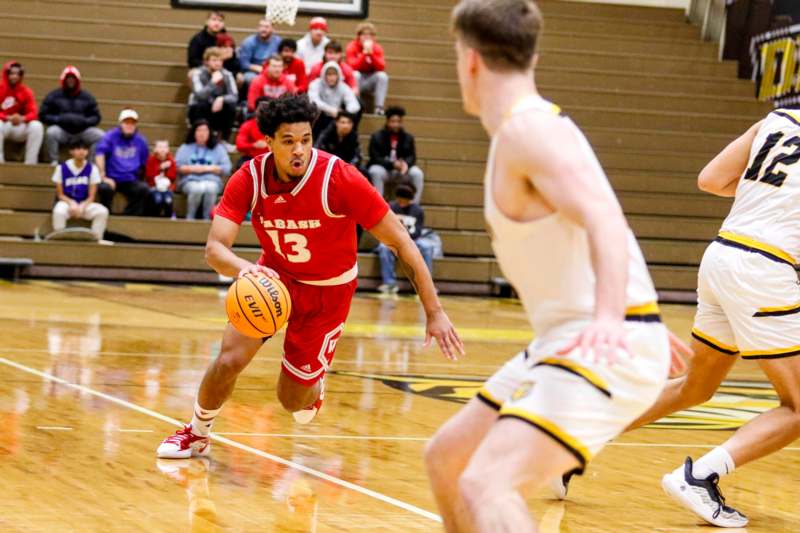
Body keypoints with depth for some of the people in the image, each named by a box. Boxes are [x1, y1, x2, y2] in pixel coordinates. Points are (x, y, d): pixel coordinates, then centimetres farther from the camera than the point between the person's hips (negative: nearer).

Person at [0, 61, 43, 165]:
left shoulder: (26, 91, 1)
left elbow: (33, 113, -8)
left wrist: (22, 118, -30)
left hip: (20, 127, 2)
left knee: (37, 126, -25)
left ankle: (30, 163, -26)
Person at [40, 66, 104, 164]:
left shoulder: (87, 97, 12)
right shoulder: (53, 96, 6)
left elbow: (96, 117, 11)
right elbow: (43, 115, 2)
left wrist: (84, 121, -11)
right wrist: (59, 119, -14)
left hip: (82, 130, 2)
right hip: (61, 130, -2)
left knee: (101, 136, -21)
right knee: (51, 133, -35)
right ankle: (54, 162, -24)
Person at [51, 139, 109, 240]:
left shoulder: (92, 169, -2)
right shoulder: (62, 168, -5)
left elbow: (91, 196, -2)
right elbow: (60, 194, -1)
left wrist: (82, 206, -21)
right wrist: (72, 203, -20)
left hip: (85, 204, 1)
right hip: (67, 202, -1)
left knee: (103, 211, -29)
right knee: (59, 212, -37)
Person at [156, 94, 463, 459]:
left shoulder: (340, 179, -29)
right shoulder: (250, 180, -21)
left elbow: (400, 242, -23)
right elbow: (214, 248, -27)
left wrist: (434, 312, -25)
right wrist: (243, 268, -52)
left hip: (328, 291, -2)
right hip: (274, 277, 2)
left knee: (292, 401, 0)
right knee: (230, 359, -17)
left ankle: (313, 388, 39)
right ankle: (197, 433, 12)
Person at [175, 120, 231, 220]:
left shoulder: (218, 149, 17)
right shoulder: (185, 148, 17)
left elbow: (226, 168, 7)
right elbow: (177, 167, 6)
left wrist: (209, 168, -6)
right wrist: (192, 169, -9)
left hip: (211, 180, 0)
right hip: (190, 180, 0)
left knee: (210, 188, -37)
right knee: (197, 189, -37)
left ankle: (207, 218, -27)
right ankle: (190, 218, -23)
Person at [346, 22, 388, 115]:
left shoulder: (377, 48, -4)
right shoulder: (352, 47, -11)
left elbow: (381, 67, -17)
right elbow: (353, 66, -24)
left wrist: (371, 53, -27)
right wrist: (364, 53, -31)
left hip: (370, 82, 2)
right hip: (357, 81, -2)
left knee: (382, 76, -26)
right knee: (355, 75, -34)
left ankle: (379, 107, -26)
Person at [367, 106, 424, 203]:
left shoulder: (408, 137, 6)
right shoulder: (377, 137, -3)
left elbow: (412, 157, 0)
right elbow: (375, 158, -11)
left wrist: (405, 164, -26)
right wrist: (392, 164, -26)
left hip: (401, 171, 2)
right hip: (382, 168, -2)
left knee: (417, 173, -25)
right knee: (376, 172, -36)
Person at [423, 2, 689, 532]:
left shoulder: (527, 128, -15)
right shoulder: (532, 125, 15)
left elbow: (607, 223, -30)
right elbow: (595, 221, 27)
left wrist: (608, 318, -46)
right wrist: (630, 319, 39)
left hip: (605, 349, -10)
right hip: (565, 339, 10)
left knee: (485, 485, -27)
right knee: (447, 458, 20)